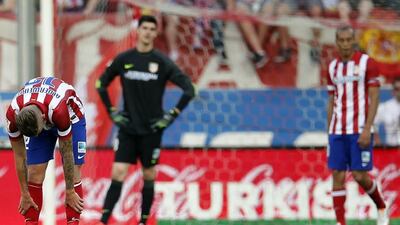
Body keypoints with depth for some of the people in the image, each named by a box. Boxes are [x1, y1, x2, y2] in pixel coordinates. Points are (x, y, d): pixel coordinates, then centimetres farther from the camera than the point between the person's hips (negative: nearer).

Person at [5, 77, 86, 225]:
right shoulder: (13, 115, -33)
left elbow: (67, 154, -31)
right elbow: (19, 156, -20)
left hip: (70, 116, -3)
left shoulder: (58, 111, -44)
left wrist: (69, 193, -22)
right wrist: (24, 194, -15)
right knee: (34, 174, -10)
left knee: (73, 173, -14)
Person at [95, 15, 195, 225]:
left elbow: (189, 89, -5)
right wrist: (112, 112, 8)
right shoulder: (123, 59, 0)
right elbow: (101, 84, 15)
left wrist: (171, 115, -7)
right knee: (118, 173, -9)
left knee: (149, 177, 6)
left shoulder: (162, 62, -6)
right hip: (128, 128, 1)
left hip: (151, 129, -1)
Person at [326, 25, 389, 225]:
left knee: (359, 175, -6)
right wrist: (329, 133, 13)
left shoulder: (367, 63, -4)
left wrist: (367, 130, -15)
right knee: (337, 175, -2)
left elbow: (374, 98, -7)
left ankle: (381, 208, 20)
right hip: (337, 131, 5)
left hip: (360, 131, -5)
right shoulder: (333, 67, 12)